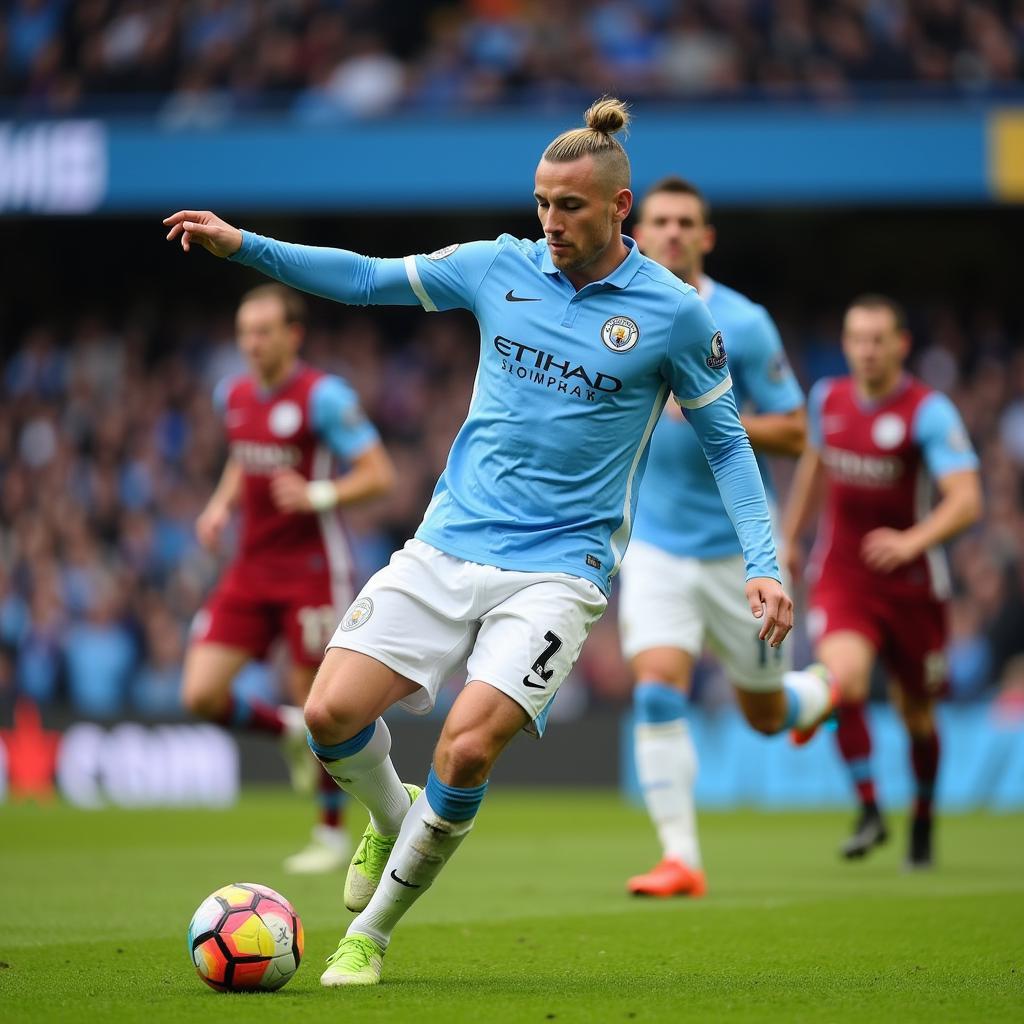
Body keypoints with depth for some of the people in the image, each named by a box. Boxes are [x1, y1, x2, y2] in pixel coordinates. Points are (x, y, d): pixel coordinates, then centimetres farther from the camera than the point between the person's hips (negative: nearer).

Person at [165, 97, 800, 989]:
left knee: (466, 750, -20)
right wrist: (242, 245, 5)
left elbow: (726, 441, 5)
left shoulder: (674, 313, -4)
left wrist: (761, 565, -5)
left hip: (558, 568, -4)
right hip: (447, 546, 4)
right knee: (333, 713, -10)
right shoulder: (502, 267, 4)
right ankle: (394, 819, 26)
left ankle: (372, 931, 2)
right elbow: (369, 279, 14)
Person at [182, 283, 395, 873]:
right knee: (201, 695, -5)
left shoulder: (324, 397, -12)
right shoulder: (234, 396, 9)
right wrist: (222, 505, 8)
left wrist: (319, 496, -26)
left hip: (313, 570, -6)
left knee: (317, 708, -2)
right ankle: (290, 732, 24)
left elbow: (379, 475, -12)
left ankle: (333, 835, 17)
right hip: (252, 569, 6)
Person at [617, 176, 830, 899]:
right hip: (656, 542, 2)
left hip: (738, 546, -2)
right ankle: (680, 858, -14)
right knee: (658, 692, -18)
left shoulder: (744, 324, -10)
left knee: (765, 716, 12)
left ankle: (824, 691, 47)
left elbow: (794, 434, -10)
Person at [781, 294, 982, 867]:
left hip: (911, 583, -2)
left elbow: (966, 501, -27)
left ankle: (923, 822, 36)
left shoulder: (929, 412, -15)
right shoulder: (828, 399, 1)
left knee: (916, 712, 11)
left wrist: (913, 540, -43)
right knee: (844, 682, -24)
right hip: (841, 578, 2)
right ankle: (870, 812, -12)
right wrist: (791, 535, 27)